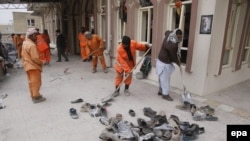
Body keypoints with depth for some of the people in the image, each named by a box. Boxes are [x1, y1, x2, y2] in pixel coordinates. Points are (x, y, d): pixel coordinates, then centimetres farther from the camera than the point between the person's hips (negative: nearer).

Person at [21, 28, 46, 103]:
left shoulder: (25, 43, 9)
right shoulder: (32, 45, -23)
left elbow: (24, 55, 15)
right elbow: (35, 58, -23)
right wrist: (41, 62, -8)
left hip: (27, 65, 10)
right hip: (33, 66, -10)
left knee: (31, 81, 18)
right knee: (36, 82, 1)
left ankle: (33, 95, 29)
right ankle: (36, 97, 9)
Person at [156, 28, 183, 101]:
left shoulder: (170, 34, -5)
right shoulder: (171, 45, -32)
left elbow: (166, 32, 22)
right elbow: (173, 56, -17)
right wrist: (178, 62, 3)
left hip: (161, 60, 10)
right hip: (164, 63, -10)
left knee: (162, 78, 20)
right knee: (165, 79, 1)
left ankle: (161, 91, 34)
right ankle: (165, 94, 14)